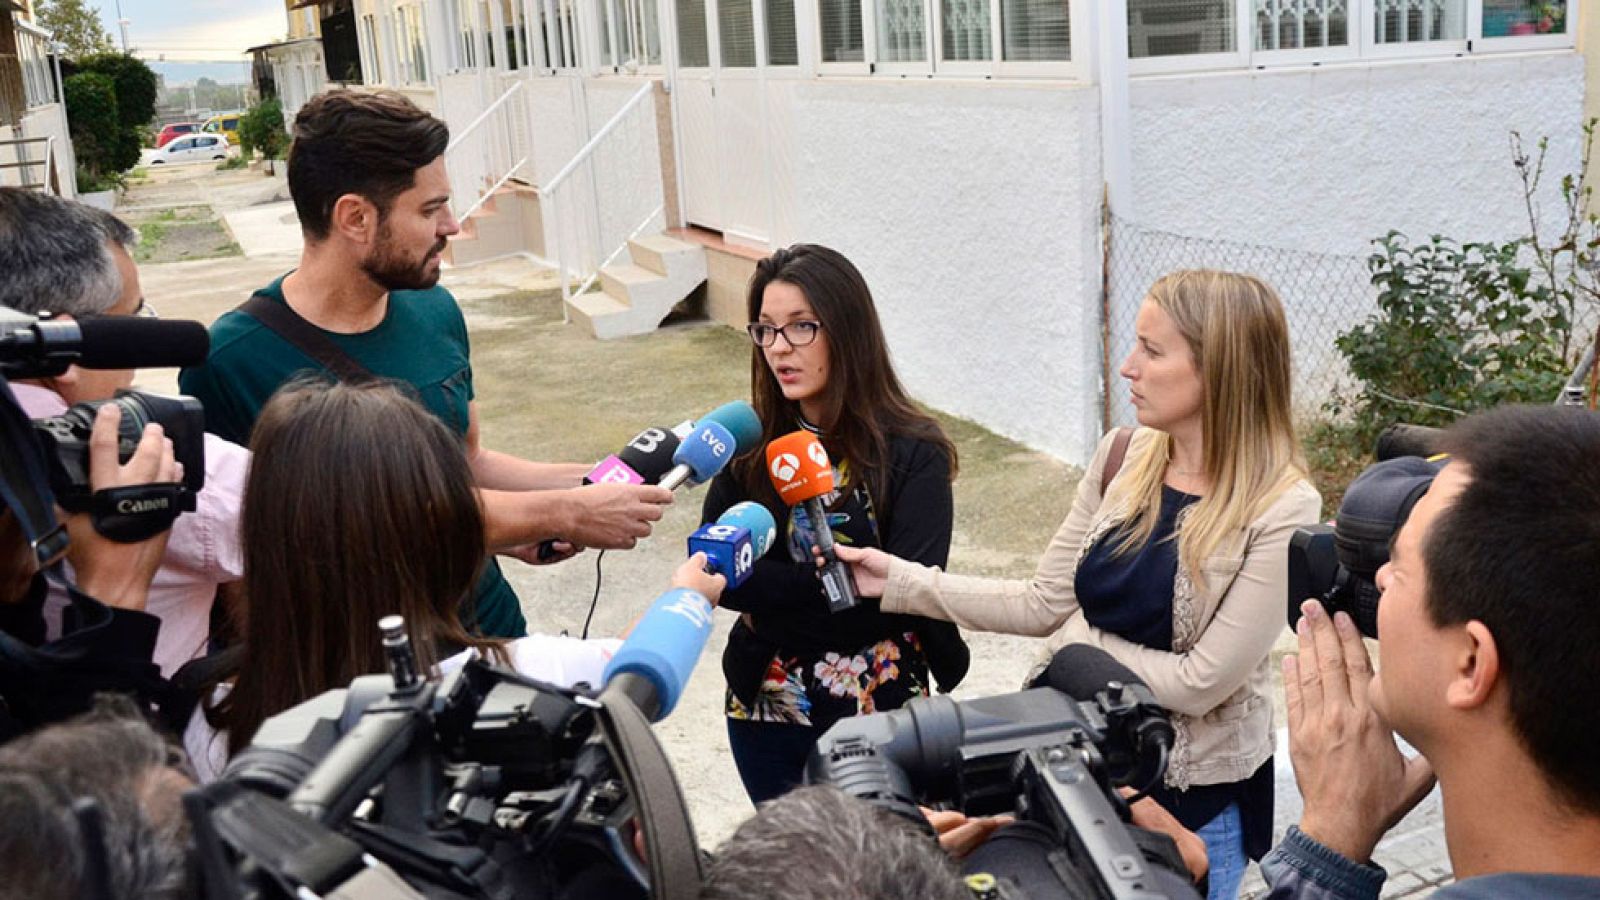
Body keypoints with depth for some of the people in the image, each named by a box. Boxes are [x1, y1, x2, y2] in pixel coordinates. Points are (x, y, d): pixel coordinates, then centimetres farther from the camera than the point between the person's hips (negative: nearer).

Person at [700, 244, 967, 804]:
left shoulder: (913, 452, -13)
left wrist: (774, 589, -19)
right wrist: (836, 579, -20)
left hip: (879, 713, -3)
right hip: (767, 706, 4)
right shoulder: (753, 443, -1)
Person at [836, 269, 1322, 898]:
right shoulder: (1122, 458, -6)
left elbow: (1199, 682, -22)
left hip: (1194, 798, -5)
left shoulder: (1279, 511, -22)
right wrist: (903, 583, -8)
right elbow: (1044, 604, -2)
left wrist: (1079, 639, -11)